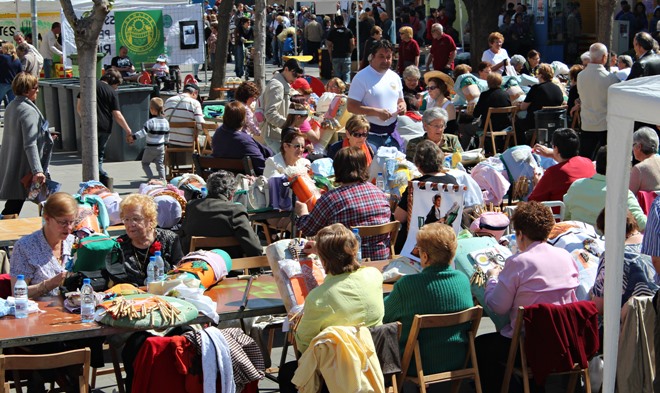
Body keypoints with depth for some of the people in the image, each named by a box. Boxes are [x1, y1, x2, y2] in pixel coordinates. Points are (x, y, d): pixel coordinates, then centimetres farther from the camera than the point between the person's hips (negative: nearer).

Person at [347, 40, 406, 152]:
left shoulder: (395, 77, 12)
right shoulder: (361, 77, -7)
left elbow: (400, 100, 25)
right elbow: (351, 106, -12)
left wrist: (402, 106, 0)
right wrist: (376, 112, -20)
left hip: (391, 133, 6)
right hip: (370, 134, -6)